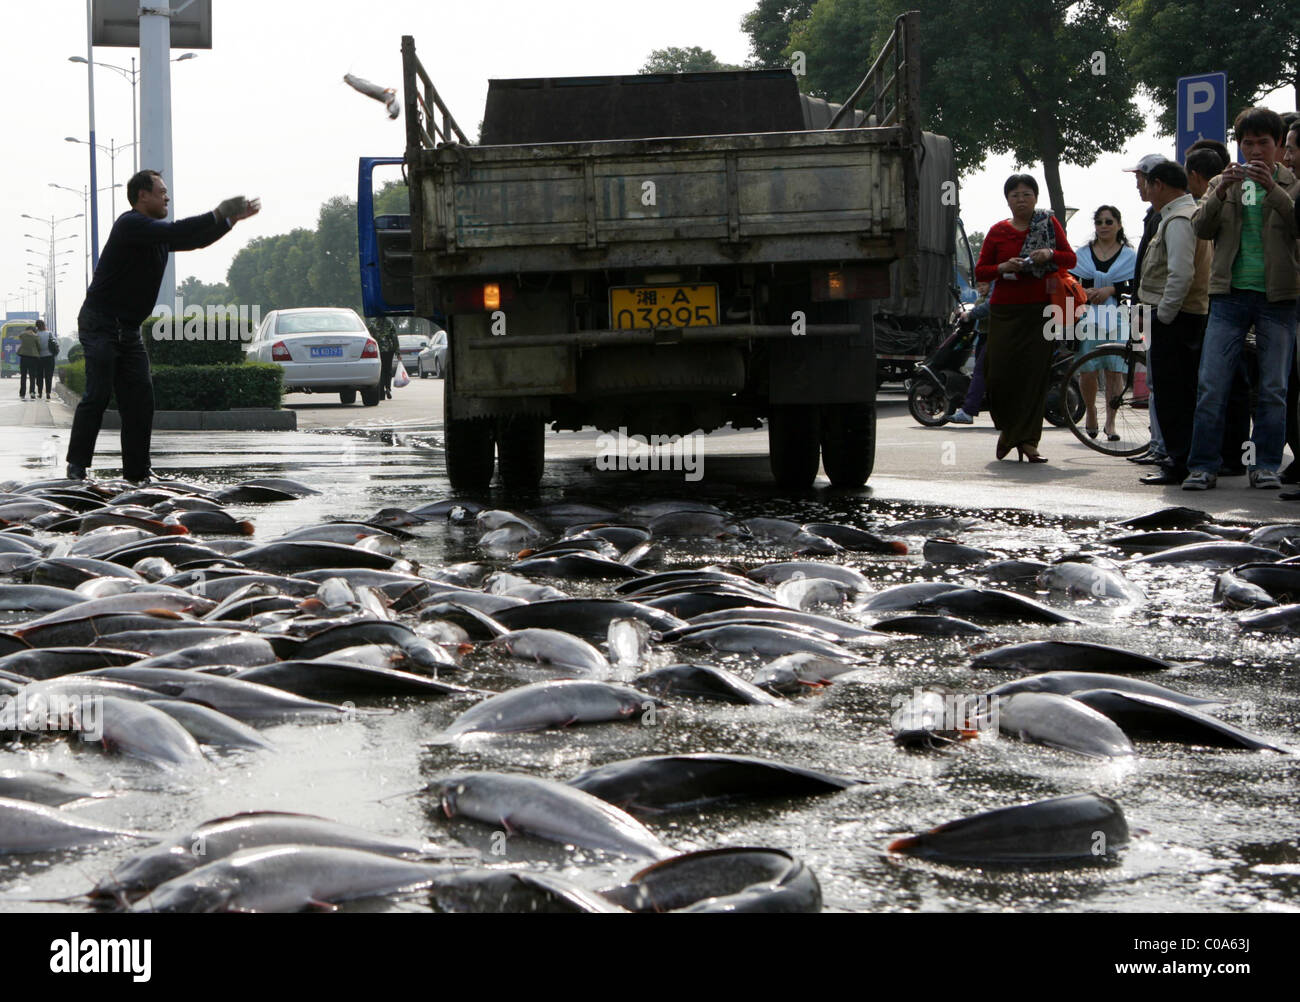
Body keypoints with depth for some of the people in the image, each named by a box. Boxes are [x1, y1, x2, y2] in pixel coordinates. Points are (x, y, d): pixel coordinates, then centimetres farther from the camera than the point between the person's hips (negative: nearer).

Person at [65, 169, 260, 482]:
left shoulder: (156, 233, 15)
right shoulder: (131, 225, -14)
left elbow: (195, 240, 22)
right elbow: (177, 233, -25)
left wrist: (233, 218, 13)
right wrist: (218, 215, -21)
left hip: (128, 329, 9)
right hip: (101, 324, -9)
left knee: (139, 397, 2)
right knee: (98, 394, -12)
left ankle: (137, 470, 5)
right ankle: (77, 465, -6)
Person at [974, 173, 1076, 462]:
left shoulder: (1049, 224, 7)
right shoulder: (998, 231, 7)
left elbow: (1071, 259, 7)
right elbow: (980, 271, 8)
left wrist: (1050, 254, -13)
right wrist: (1003, 268, -11)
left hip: (1040, 310, -1)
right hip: (1005, 311, 1)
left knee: (1035, 373, -6)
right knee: (1000, 372, -6)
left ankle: (1028, 440, -1)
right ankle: (1007, 425, 21)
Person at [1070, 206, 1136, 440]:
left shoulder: (1129, 256, 8)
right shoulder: (1082, 254, 13)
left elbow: (1135, 287, -1)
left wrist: (1111, 290, -13)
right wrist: (1085, 293, -9)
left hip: (1117, 318, -1)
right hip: (1088, 317, 1)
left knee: (1114, 371, -6)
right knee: (1087, 370, -7)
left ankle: (1111, 421, 2)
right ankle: (1090, 412, 17)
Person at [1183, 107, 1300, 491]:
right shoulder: (1224, 183, 14)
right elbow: (1201, 228, 0)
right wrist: (1220, 193, -17)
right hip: (1230, 294, 1)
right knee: (1211, 385, -5)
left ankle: (1265, 466, 8)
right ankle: (1203, 466, -2)